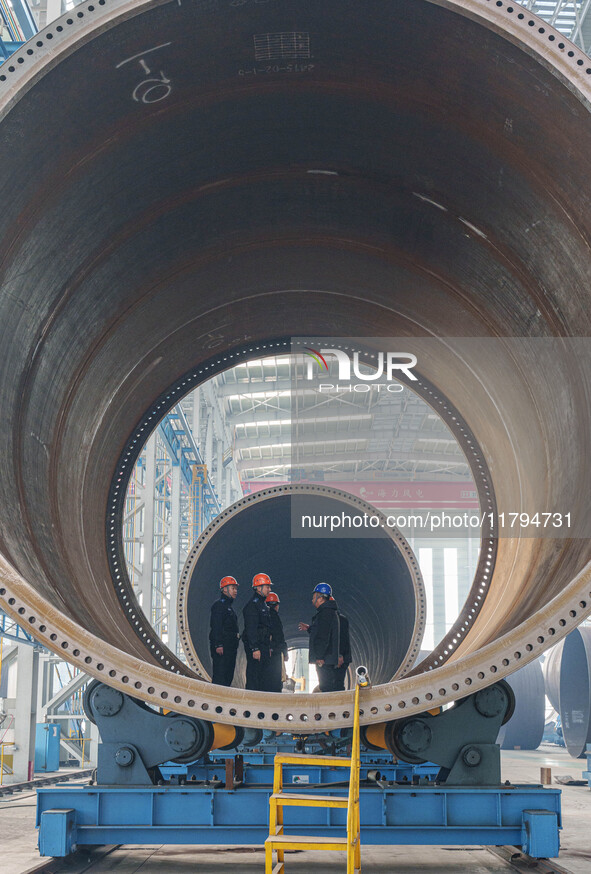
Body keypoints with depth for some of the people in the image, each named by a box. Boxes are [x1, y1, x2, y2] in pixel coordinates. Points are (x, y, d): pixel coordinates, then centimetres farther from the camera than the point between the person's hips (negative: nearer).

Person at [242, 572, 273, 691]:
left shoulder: (263, 604, 19)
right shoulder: (252, 605, -12)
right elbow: (251, 629, -19)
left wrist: (269, 648, 21)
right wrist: (255, 649, -24)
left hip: (264, 646, 10)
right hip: (255, 647, -10)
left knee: (264, 678, 11)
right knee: (253, 677, -8)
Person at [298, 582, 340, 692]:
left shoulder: (325, 612, -15)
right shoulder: (330, 611, 19)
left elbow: (323, 636, -21)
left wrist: (320, 657, -23)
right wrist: (309, 629, 27)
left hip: (324, 659, -11)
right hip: (328, 658, 11)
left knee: (326, 686, -11)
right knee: (327, 686, 13)